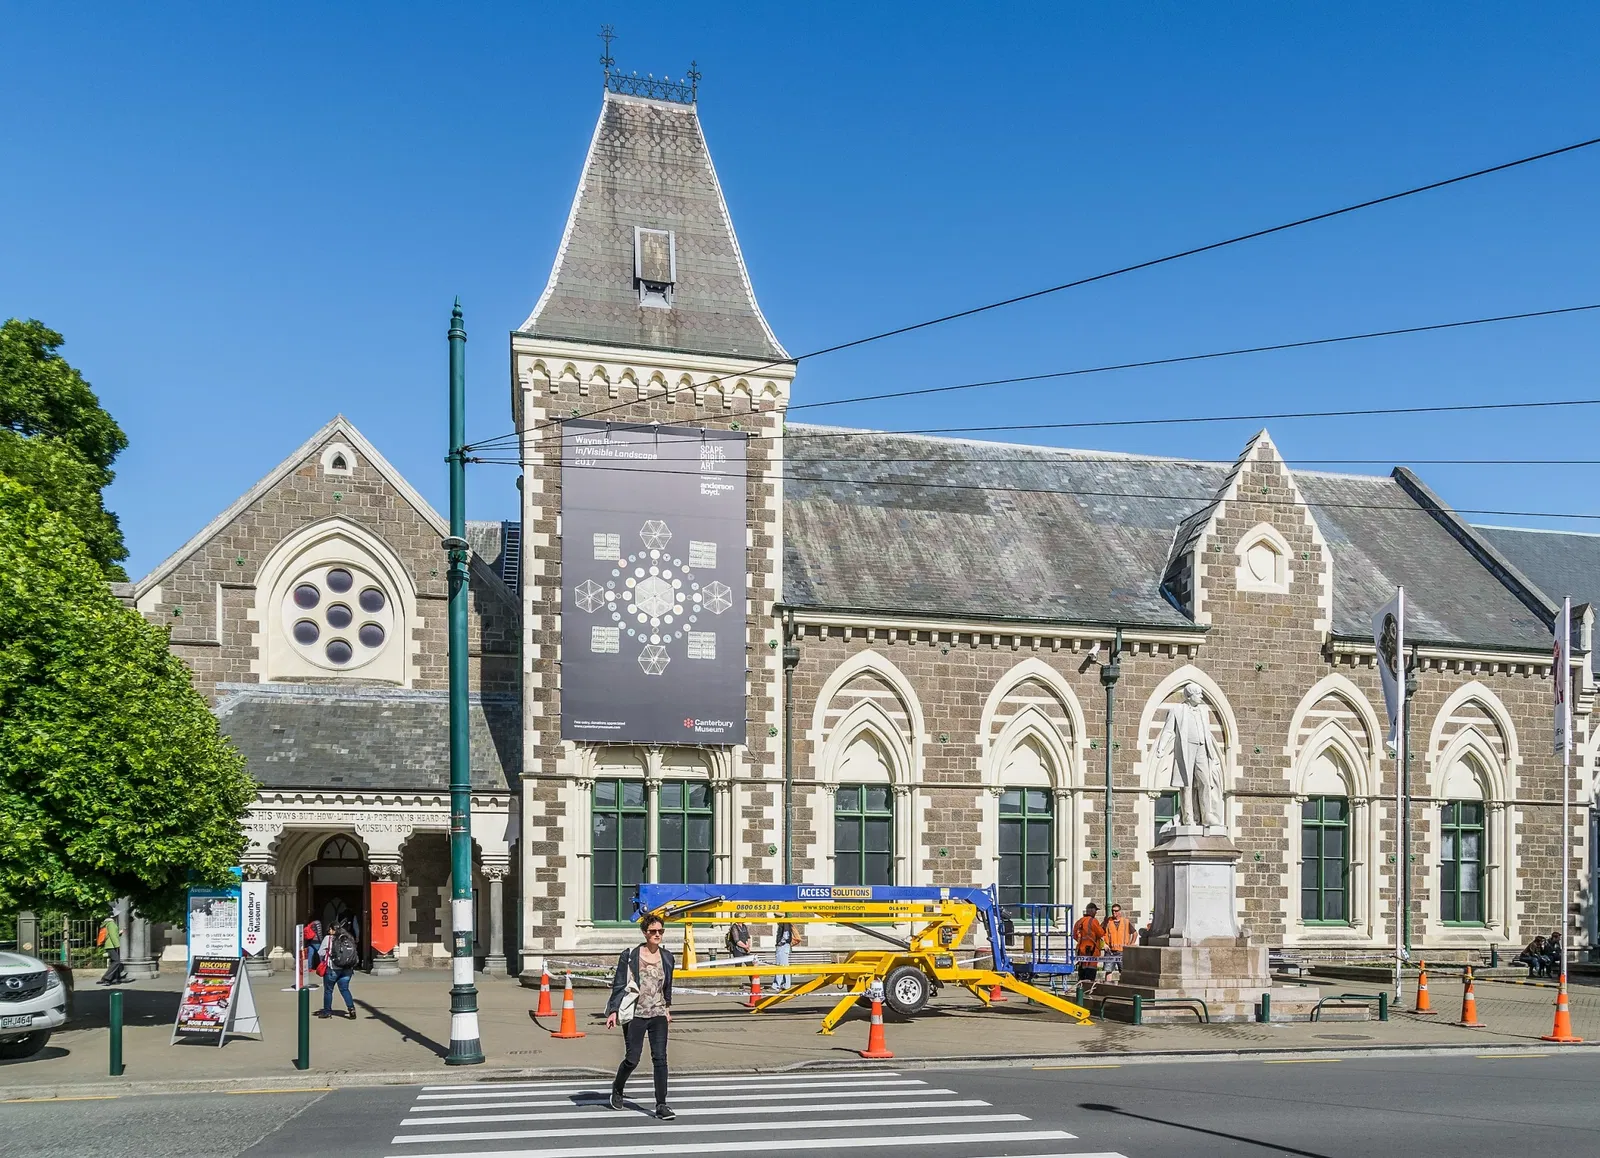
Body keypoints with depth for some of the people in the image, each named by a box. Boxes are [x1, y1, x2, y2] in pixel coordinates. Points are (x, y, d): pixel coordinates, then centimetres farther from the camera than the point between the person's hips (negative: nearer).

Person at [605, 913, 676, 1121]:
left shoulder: (667, 956, 6)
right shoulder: (630, 956, -6)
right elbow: (619, 985, -5)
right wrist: (613, 1011, -10)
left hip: (658, 1015, 3)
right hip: (635, 1015, -3)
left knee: (660, 1058, -6)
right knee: (632, 1059, 2)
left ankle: (661, 1105, -3)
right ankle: (617, 1089, 32)